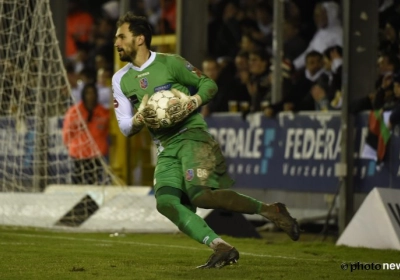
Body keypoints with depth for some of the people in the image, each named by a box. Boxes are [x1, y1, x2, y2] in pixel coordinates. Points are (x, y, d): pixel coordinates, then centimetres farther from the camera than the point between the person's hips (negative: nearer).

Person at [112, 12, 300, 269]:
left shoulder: (170, 63, -3)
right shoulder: (121, 80, 11)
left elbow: (209, 84, 3)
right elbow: (125, 128, 11)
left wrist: (189, 105, -15)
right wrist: (140, 119, -11)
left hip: (192, 135, -6)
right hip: (166, 149, 6)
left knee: (201, 195, -26)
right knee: (166, 201, -19)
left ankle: (270, 210, -12)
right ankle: (221, 248, -20)